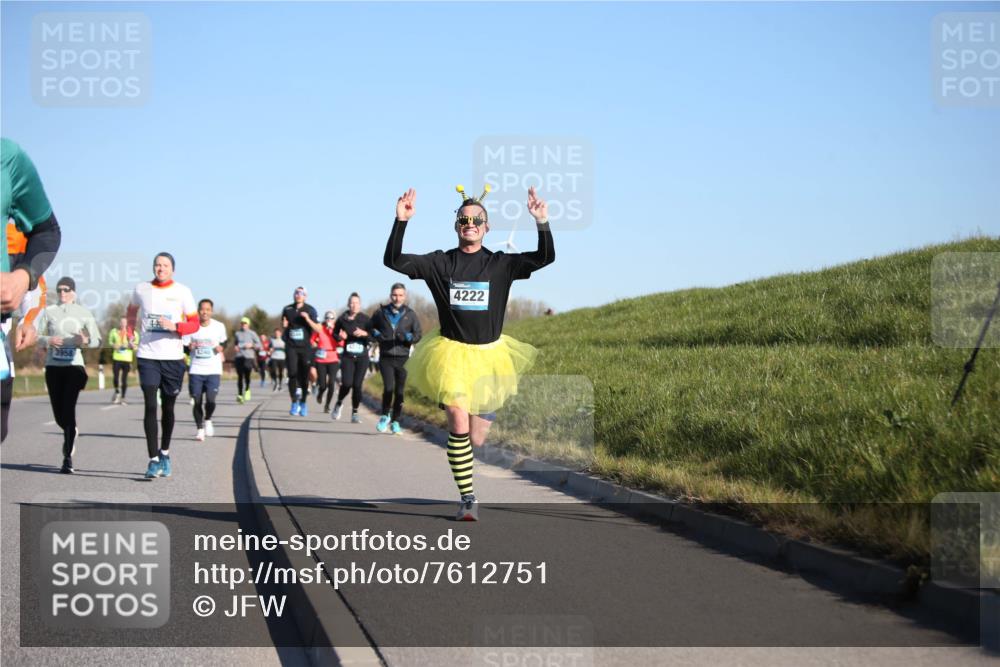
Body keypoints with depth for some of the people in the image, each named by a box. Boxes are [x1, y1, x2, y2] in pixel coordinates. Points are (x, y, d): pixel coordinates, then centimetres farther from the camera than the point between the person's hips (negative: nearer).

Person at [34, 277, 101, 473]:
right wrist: (48, 340, -16)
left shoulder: (83, 313, 4)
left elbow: (97, 340, 4)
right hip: (53, 366, 2)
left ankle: (68, 458, -14)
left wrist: (85, 341, -18)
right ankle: (71, 433, 42)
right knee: (59, 413, 7)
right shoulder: (49, 312, 6)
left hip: (74, 366, -2)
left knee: (68, 409, -15)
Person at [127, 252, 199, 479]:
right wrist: (130, 333, 17)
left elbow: (194, 323, 0)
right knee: (150, 407, -10)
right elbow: (132, 311, 26)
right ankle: (153, 460, -10)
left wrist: (174, 326, -17)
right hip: (147, 356, 0)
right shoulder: (141, 289, 5)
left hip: (173, 358, 0)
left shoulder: (182, 292, 1)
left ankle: (164, 452, 31)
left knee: (168, 408, 10)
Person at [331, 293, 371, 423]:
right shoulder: (342, 319, 3)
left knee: (357, 385, -4)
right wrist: (340, 336, -6)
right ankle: (339, 403, 19)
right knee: (347, 384, -12)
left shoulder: (365, 319, 1)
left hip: (362, 357, 0)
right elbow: (334, 333, 16)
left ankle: (355, 413, 10)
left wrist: (364, 333, -19)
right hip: (347, 356, 0)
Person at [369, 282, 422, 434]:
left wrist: (408, 337, -15)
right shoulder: (381, 313, 5)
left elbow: (418, 335, 6)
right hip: (386, 357, -1)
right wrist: (376, 334, -4)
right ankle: (385, 416, 6)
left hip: (402, 358, 1)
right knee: (389, 387, -16)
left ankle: (395, 422, 18)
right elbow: (370, 328, 18)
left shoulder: (410, 314, 4)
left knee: (400, 391, 4)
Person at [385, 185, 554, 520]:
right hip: (452, 352, -1)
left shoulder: (501, 264, 0)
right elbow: (393, 261, -7)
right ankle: (467, 498, -11)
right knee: (458, 423, -20)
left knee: (477, 440, 7)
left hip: (489, 355, 1)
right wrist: (401, 221, -20)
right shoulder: (440, 263, -1)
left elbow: (545, 258, -9)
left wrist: (542, 222, -24)